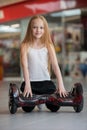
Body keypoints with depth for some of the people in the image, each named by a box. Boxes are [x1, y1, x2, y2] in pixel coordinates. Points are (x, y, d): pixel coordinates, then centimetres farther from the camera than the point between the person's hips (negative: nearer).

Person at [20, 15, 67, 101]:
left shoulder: (48, 46, 3)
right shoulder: (25, 46, -2)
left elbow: (55, 66, -4)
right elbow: (25, 66, -11)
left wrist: (60, 85, -16)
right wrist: (27, 85, -24)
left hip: (46, 81, 1)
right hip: (31, 82, -1)